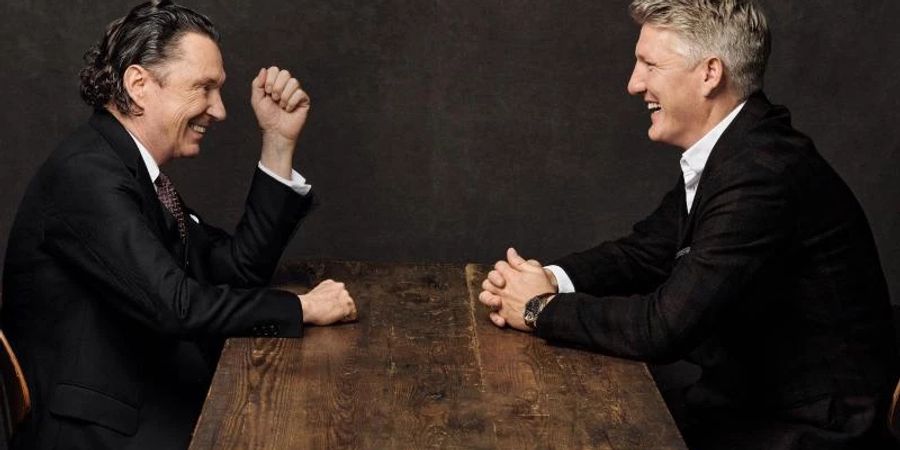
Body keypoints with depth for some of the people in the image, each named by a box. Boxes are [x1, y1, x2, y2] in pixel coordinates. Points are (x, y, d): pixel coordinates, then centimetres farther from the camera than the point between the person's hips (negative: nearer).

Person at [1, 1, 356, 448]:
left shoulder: (136, 170, 11)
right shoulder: (87, 174, -18)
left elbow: (238, 270, 8)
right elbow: (175, 305, -26)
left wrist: (278, 141, 4)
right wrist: (303, 307, -13)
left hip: (149, 408, 9)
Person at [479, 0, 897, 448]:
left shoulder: (763, 173, -26)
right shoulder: (723, 153, 3)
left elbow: (665, 326, -27)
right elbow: (644, 251, 10)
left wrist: (542, 309, -14)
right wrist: (550, 280, -7)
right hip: (747, 397, 7)